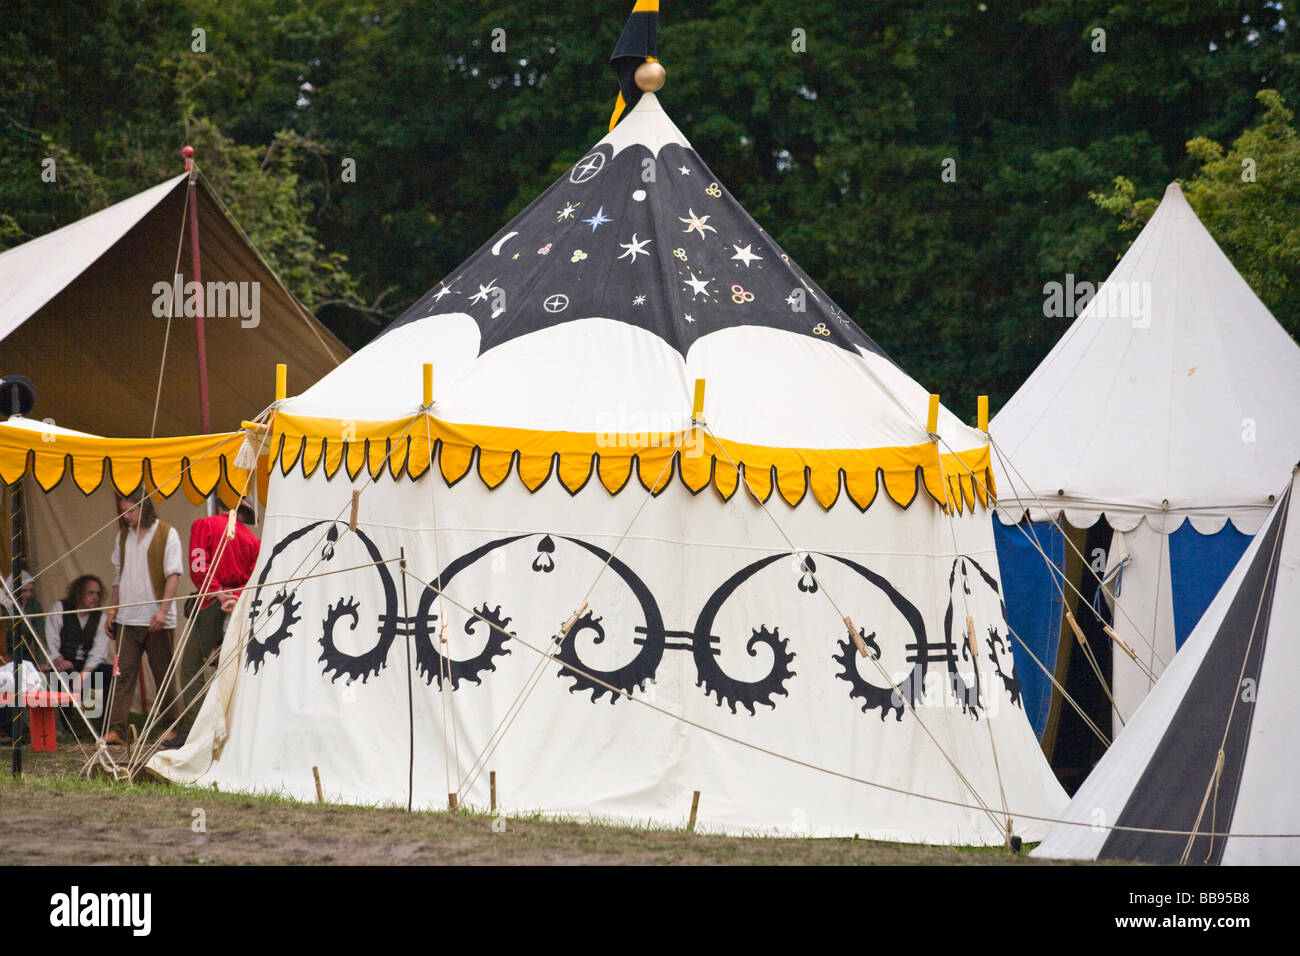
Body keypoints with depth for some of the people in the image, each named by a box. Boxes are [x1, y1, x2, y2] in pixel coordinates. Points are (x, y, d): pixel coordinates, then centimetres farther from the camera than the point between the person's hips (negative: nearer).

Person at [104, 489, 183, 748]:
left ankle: (172, 728, 13)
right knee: (122, 673, -3)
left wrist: (163, 609, -19)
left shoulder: (166, 534, -4)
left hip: (157, 620, -5)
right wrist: (112, 610, 15)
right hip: (128, 619, 5)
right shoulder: (123, 535, 12)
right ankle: (116, 730, -6)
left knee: (164, 675, 3)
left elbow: (173, 575, -9)